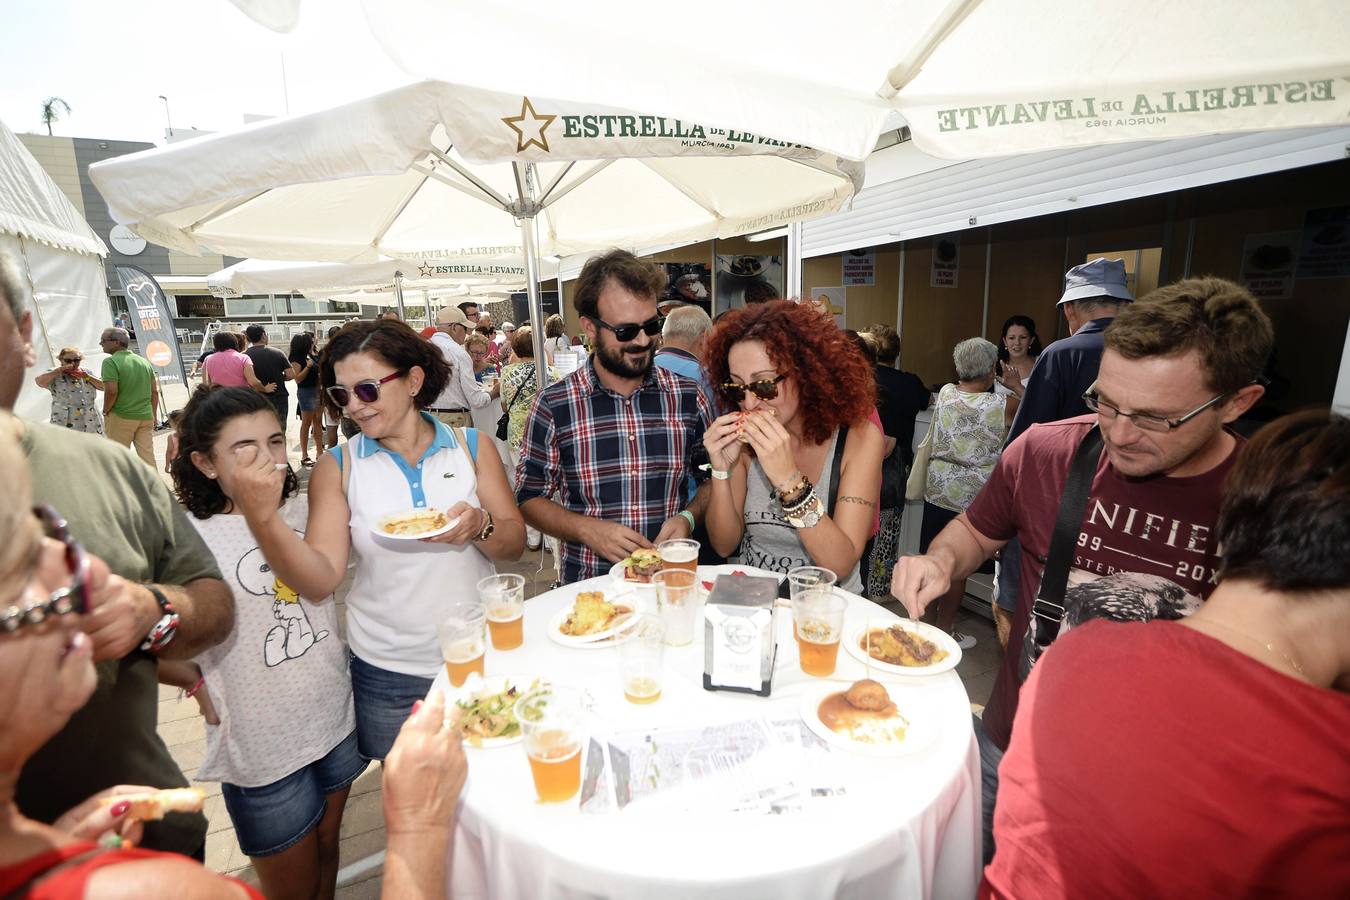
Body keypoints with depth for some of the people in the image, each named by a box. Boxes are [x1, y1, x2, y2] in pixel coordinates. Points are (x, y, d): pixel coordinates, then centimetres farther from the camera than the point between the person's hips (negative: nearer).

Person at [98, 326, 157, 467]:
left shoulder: (110, 362, -10)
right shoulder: (144, 361, 9)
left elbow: (111, 391, -19)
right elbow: (155, 391, 11)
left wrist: (105, 412, -4)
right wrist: (153, 415, 17)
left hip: (121, 417, -5)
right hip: (146, 416, 5)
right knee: (148, 456, 6)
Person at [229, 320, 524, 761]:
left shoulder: (471, 446, -5)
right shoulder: (337, 467, -5)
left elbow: (515, 543, -4)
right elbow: (320, 580, -13)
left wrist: (480, 526, -24)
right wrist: (262, 517, -27)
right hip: (387, 675, 0)